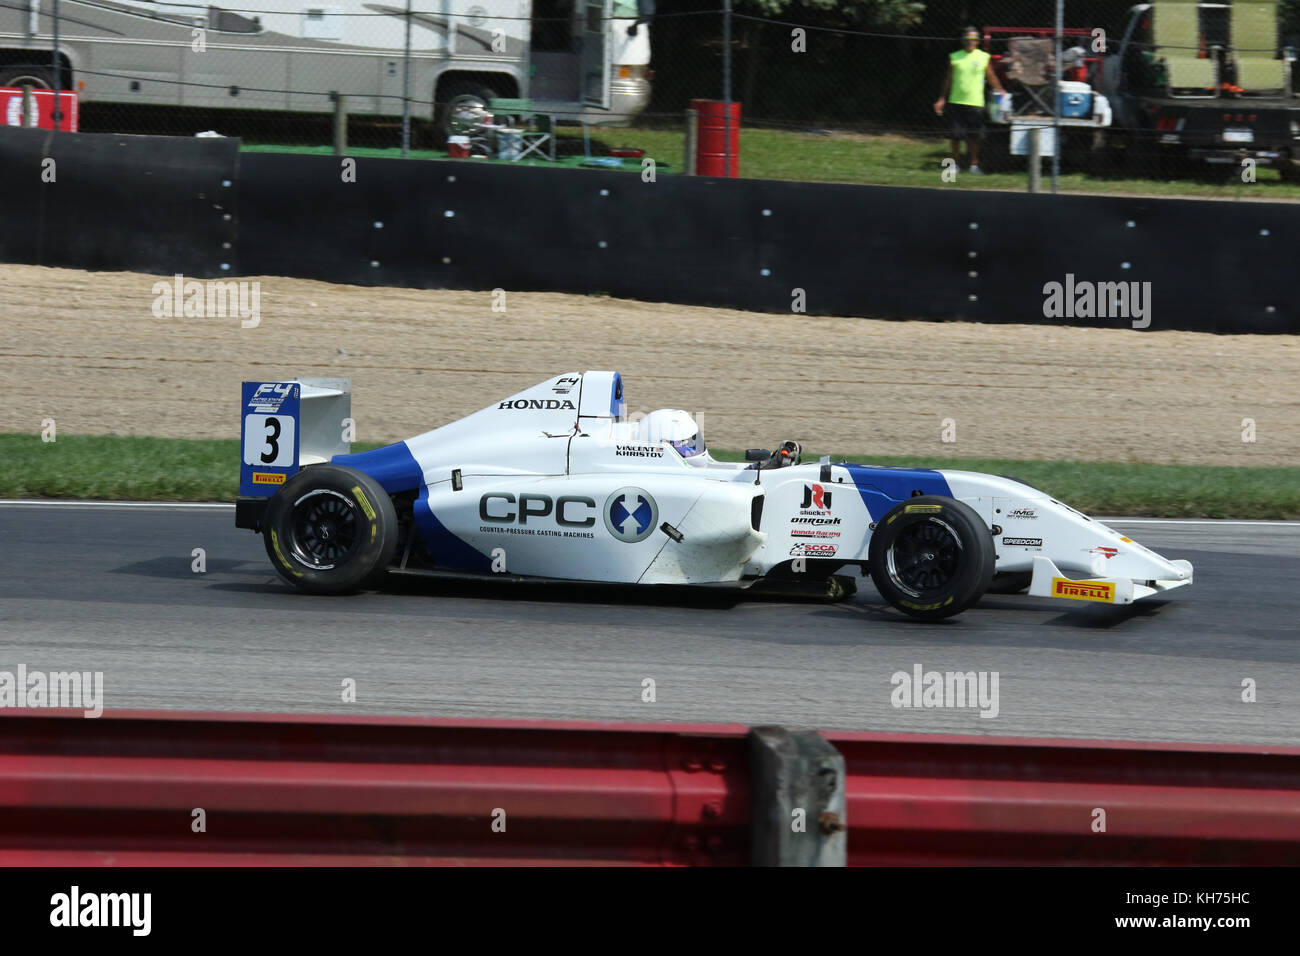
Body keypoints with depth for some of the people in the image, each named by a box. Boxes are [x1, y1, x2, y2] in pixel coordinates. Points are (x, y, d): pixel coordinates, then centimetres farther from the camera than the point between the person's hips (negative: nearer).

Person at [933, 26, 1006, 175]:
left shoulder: (984, 57, 4)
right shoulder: (954, 57, 6)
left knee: (974, 137, -2)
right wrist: (942, 99, 10)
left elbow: (991, 77, 11)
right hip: (956, 102, 1)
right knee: (956, 136, 0)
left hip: (975, 103, -1)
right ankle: (955, 163, 12)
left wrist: (1001, 91, 1)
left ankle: (974, 164, 10)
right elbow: (948, 80, 12)